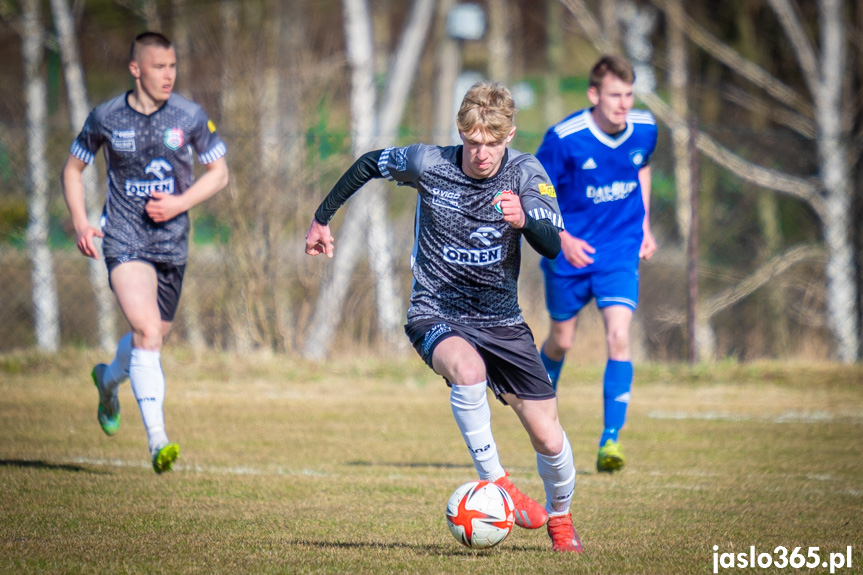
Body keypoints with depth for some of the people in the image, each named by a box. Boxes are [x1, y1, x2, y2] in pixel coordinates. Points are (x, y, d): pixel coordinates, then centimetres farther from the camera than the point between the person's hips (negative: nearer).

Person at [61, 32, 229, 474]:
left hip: (172, 244, 3)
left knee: (152, 337, 15)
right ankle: (158, 441, -24)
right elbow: (73, 168, 11)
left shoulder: (189, 117, -2)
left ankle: (109, 380, 51)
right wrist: (80, 222, -3)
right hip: (124, 242, -3)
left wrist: (179, 203, -10)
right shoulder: (105, 118, -4)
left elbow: (219, 173, 7)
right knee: (147, 332, -21)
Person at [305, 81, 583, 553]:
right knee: (467, 369, -39)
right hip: (435, 314, -2)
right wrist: (322, 219, 16)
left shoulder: (525, 173, -10)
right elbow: (368, 164, 9)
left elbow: (551, 246, -21)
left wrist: (524, 219, -42)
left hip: (500, 319, 2)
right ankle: (493, 482, -22)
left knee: (549, 439, -1)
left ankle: (559, 516, 30)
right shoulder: (428, 164, -11)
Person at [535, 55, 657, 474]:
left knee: (618, 337, -16)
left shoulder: (644, 129, -7)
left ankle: (610, 441, -15)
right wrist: (564, 239, -21)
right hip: (569, 253, -1)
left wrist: (644, 224, 12)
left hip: (620, 253, 1)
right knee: (561, 342, 14)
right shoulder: (564, 138, -19)